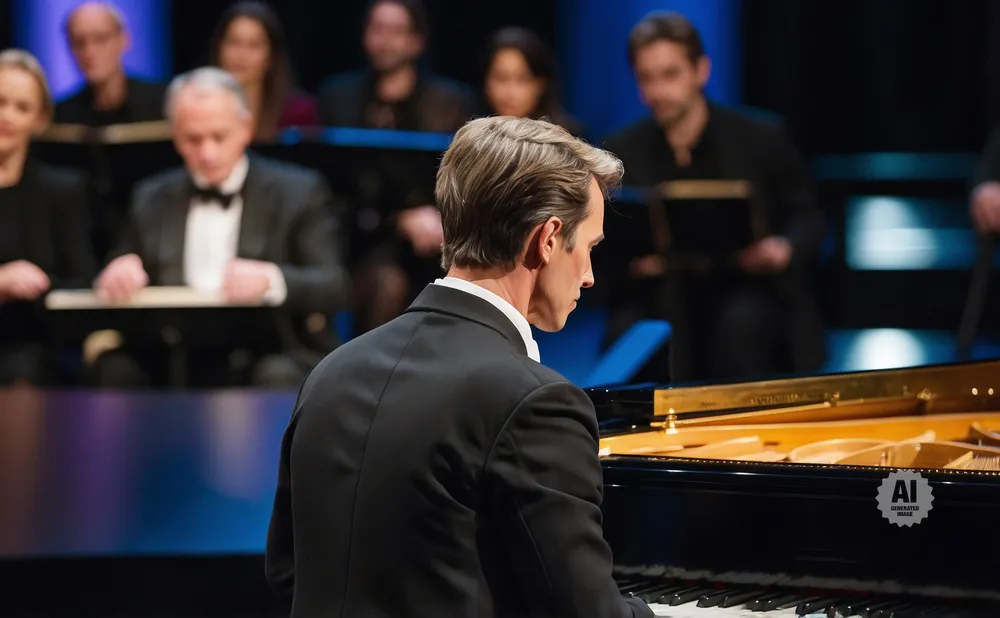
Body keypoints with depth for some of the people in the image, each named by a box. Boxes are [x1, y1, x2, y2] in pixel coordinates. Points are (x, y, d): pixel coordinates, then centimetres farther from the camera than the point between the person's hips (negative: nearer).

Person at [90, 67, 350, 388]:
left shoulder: (298, 191, 6)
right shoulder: (152, 199, 17)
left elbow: (335, 287, -5)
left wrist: (270, 280, -26)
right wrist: (117, 275, -10)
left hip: (274, 357, -2)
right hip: (173, 358, 2)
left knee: (276, 374, -37)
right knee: (114, 366, -28)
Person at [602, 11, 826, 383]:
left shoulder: (762, 140, 2)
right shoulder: (621, 153, 5)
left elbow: (808, 220, 6)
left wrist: (785, 249, -16)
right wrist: (629, 260, -17)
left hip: (747, 294, -1)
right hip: (660, 298, 1)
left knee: (740, 324, -35)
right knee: (630, 332, -31)